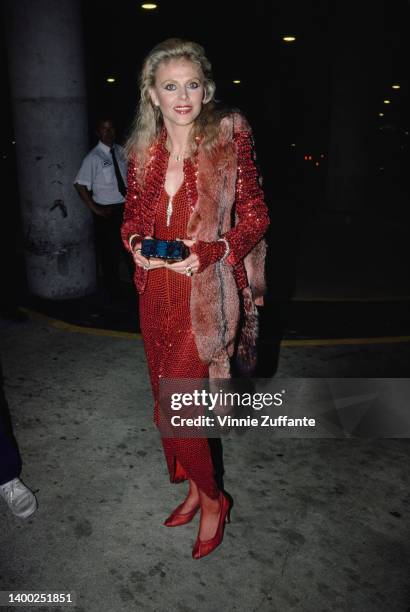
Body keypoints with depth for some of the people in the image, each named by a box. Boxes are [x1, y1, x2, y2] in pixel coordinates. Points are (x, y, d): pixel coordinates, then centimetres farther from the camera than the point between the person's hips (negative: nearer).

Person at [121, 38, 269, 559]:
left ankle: (212, 500, 23)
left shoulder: (229, 137, -6)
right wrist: (137, 243, -7)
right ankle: (195, 489, 40)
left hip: (205, 294, -5)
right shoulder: (143, 149, 6)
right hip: (155, 292, 6)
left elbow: (254, 217, -5)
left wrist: (207, 253, -19)